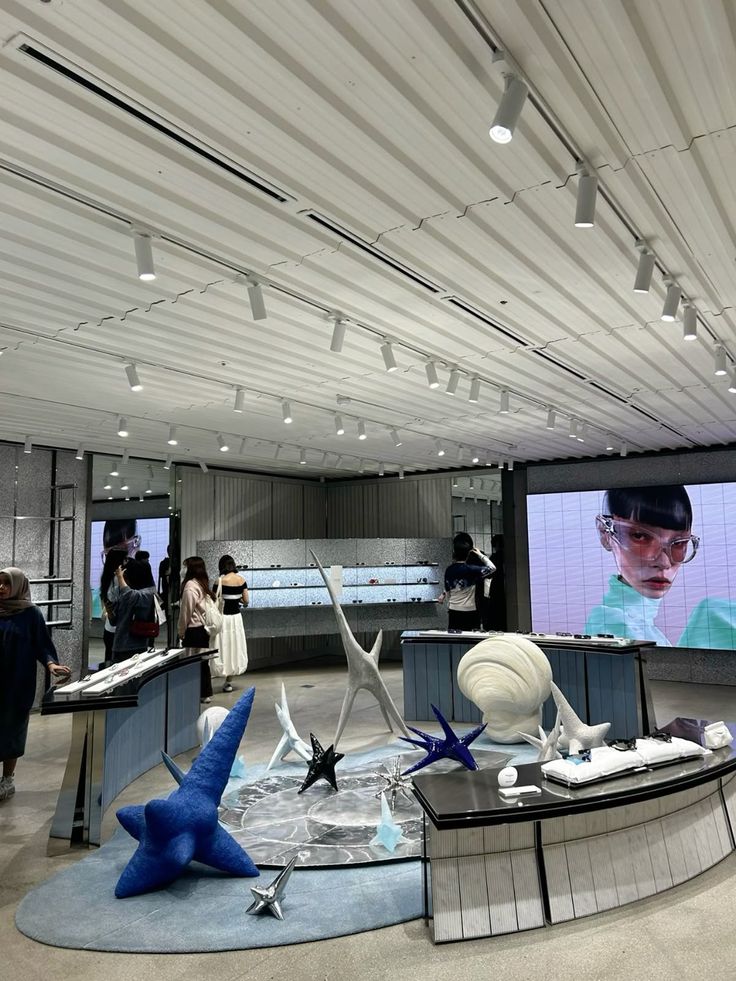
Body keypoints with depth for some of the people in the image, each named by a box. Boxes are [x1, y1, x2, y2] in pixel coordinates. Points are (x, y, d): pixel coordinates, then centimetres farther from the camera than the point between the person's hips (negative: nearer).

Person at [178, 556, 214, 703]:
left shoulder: (190, 586, -16)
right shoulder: (202, 584, 10)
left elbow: (186, 612, -14)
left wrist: (181, 632, -3)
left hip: (194, 630, -9)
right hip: (203, 628, 9)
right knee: (203, 661, 14)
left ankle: (199, 694, 6)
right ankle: (206, 693, 21)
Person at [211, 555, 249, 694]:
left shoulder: (220, 581, -14)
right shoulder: (241, 580, -1)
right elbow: (246, 601, 2)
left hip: (223, 617, -5)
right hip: (236, 617, 5)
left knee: (223, 647, 5)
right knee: (234, 646, 15)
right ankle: (229, 681, 23)